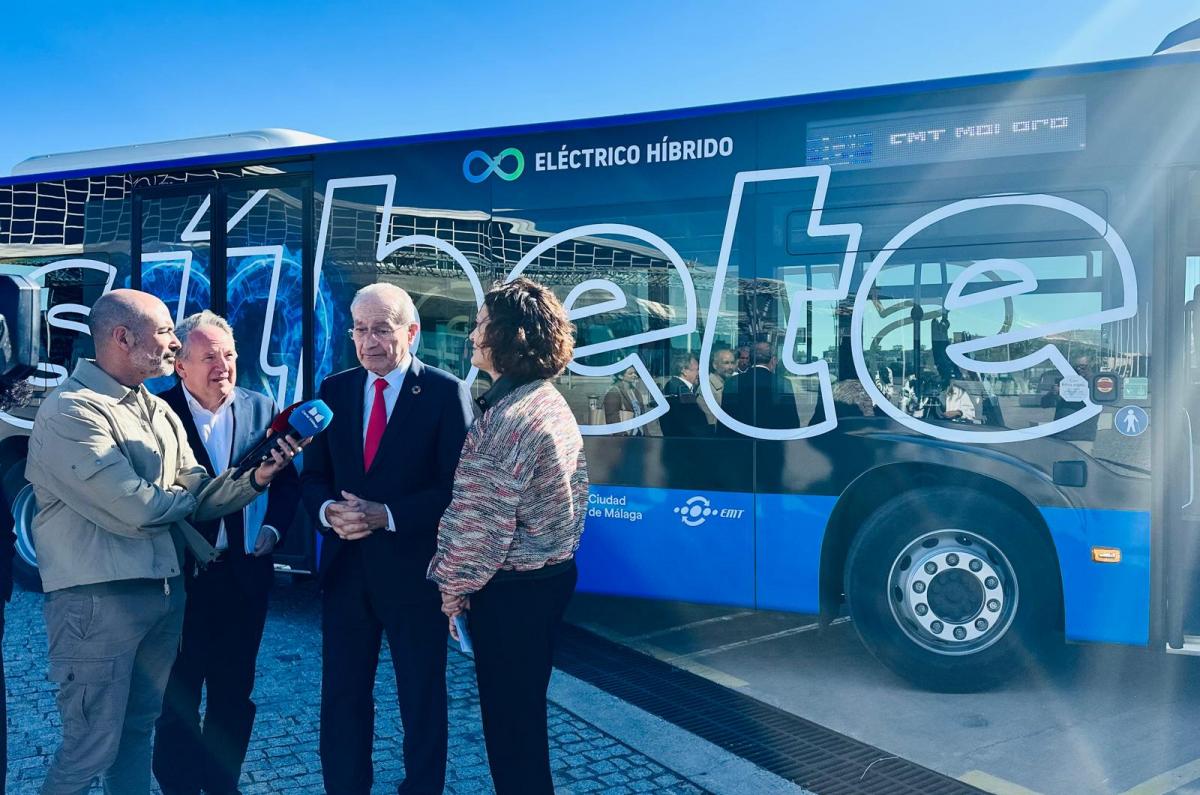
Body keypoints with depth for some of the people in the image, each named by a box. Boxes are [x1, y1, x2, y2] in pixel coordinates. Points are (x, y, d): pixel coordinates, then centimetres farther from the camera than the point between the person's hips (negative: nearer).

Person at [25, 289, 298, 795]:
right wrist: (180, 497, -1)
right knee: (92, 749, 2)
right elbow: (136, 510, -22)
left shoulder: (158, 411, 12)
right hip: (98, 600, -8)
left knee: (140, 727, 19)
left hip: (164, 591, 8)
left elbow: (197, 497, 7)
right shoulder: (69, 411, -16)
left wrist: (255, 478, -11)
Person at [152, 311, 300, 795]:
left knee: (234, 695, 16)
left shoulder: (261, 409, 3)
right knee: (177, 697, 10)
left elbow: (287, 480, 8)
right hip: (179, 574, -3)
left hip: (244, 574, 4)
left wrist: (273, 528, -6)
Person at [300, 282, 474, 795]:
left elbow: (455, 486, -13)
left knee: (422, 695, 12)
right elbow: (312, 476, 7)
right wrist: (328, 511, -14)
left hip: (413, 568, -4)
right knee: (341, 693, 14)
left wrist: (387, 516, -21)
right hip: (345, 566, 4)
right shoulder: (334, 390, 6)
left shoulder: (446, 392, -8)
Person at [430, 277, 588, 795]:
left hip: (510, 591, -9)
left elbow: (481, 525, -22)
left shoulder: (507, 418, -23)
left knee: (508, 718, 8)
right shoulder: (555, 405, 6)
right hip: (553, 574, 9)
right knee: (527, 709, 22)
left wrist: (451, 590, -9)